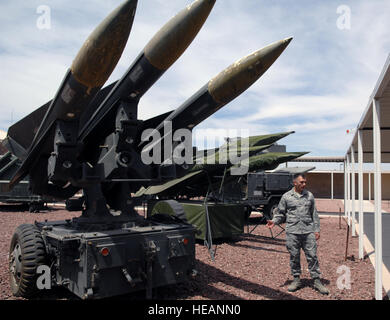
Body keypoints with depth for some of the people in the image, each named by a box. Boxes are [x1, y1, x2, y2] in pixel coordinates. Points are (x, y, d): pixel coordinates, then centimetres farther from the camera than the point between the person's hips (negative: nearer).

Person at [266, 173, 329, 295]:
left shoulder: (309, 195, 10)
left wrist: (316, 230, 9)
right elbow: (280, 213, 8)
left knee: (312, 256, 2)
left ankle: (317, 281, 12)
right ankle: (296, 280, 19)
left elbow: (314, 214, 14)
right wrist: (274, 221, -10)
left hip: (308, 231, 1)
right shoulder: (286, 196, 3)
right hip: (292, 232, -1)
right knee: (294, 256, 6)